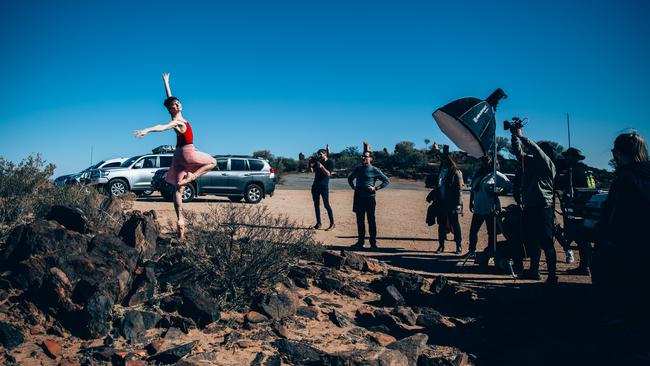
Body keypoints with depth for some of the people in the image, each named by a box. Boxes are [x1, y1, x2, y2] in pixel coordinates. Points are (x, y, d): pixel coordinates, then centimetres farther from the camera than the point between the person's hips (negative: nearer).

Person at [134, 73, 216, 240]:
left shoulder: (178, 118, 8)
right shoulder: (176, 121, -13)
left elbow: (170, 97, 19)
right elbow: (162, 127, -31)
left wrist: (166, 82, 30)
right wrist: (147, 130, -47)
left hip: (179, 155, 8)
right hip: (187, 152, -8)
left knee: (178, 189, 2)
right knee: (212, 162, 11)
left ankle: (180, 220, 0)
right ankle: (191, 176, -7)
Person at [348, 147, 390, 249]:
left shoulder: (374, 170, -4)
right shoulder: (357, 169, 10)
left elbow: (387, 181, -2)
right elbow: (350, 178, 28)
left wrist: (376, 188, -9)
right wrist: (353, 187, 13)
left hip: (369, 197, -5)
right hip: (358, 197, 5)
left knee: (371, 221, 0)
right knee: (360, 221, 9)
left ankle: (373, 243, 6)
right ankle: (360, 241, 18)